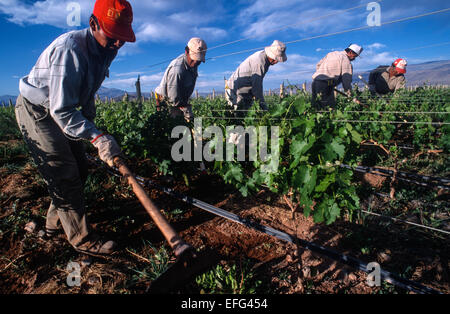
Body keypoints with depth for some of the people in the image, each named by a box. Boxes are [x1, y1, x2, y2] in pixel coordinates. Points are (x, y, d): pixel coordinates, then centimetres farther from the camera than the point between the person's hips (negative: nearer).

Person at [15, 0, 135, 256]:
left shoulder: (105, 49, -3)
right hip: (37, 111, -8)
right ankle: (83, 239, 3)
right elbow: (61, 110, -35)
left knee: (79, 169, 10)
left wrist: (90, 119, 11)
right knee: (65, 175, -9)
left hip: (63, 111, 9)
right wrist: (96, 136, -45)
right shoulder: (69, 49, -31)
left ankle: (55, 223, 30)